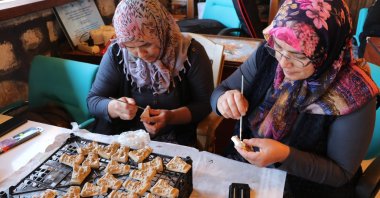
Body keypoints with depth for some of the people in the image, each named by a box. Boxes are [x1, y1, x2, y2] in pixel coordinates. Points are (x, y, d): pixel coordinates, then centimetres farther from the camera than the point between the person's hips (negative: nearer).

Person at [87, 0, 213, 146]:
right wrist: (114, 108, -22)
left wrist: (172, 117, -23)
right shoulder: (116, 53, -7)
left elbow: (205, 103, -6)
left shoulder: (190, 52, -11)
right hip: (123, 138, 1)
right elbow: (93, 100, -1)